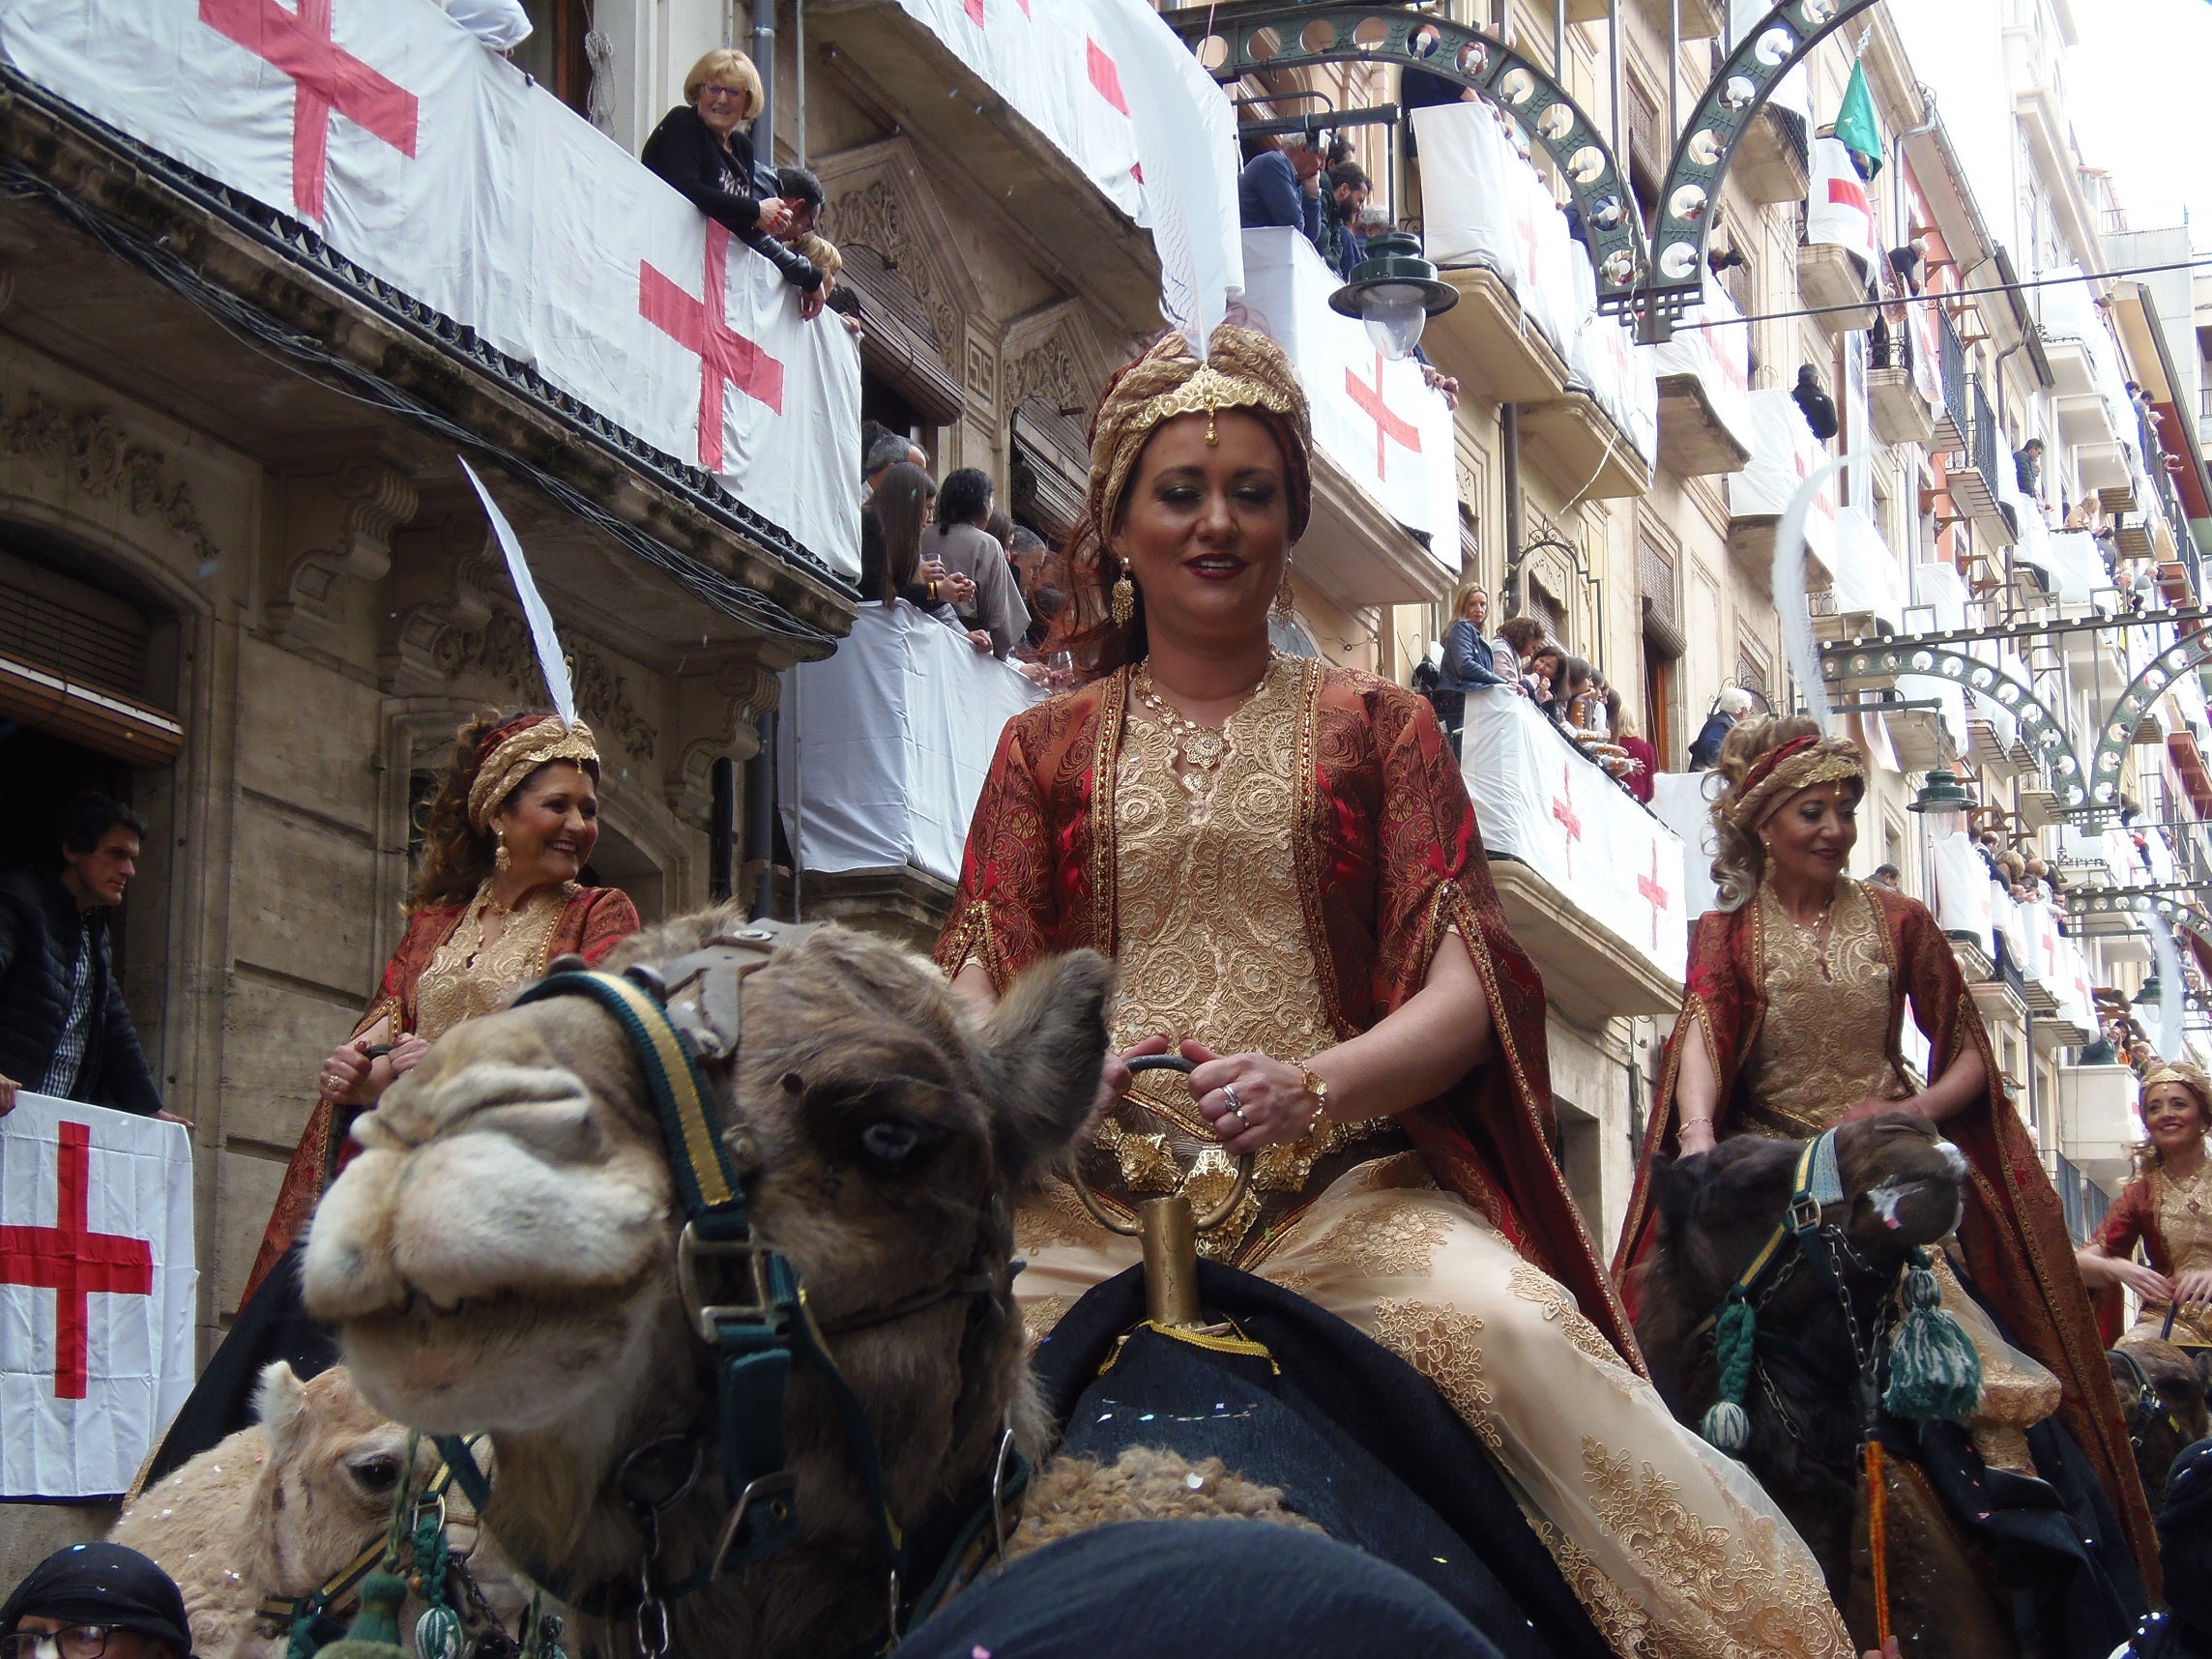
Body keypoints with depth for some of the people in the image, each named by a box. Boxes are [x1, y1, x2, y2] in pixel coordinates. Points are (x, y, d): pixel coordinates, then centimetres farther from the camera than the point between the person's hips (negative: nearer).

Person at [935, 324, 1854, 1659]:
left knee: (1514, 1329, -33)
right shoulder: (1047, 748, 19)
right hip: (1096, 1189, 1)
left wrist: (1311, 1086, -17)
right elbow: (977, 993, 9)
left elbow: (1463, 990, 4)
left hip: (1341, 1185, -1)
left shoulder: (1374, 726, 16)